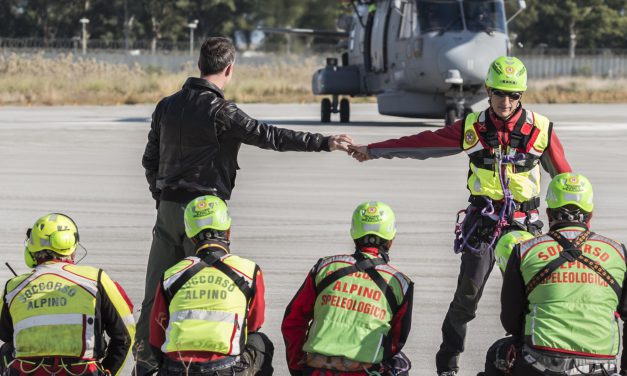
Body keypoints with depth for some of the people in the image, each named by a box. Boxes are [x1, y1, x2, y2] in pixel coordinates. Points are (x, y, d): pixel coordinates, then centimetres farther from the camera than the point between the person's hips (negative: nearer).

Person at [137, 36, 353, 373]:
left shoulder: (168, 105, 8)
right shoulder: (220, 112, -14)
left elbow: (150, 159, 15)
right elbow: (272, 137, -18)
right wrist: (325, 143, -16)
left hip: (168, 207, 6)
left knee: (157, 290, 10)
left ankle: (145, 358, 14)